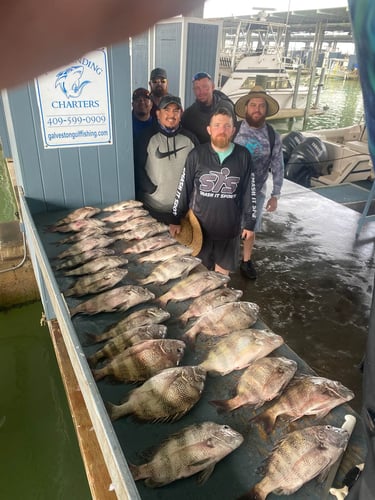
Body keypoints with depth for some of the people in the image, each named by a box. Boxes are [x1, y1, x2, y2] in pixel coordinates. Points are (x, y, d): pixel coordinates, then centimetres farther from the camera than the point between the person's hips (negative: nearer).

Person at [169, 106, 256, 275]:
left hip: (229, 227, 1)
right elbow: (183, 189, -2)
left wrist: (250, 222, 3)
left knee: (223, 272, 18)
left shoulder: (243, 156, -5)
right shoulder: (196, 155, -8)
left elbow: (249, 192, 2)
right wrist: (176, 220, 0)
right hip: (199, 227, -1)